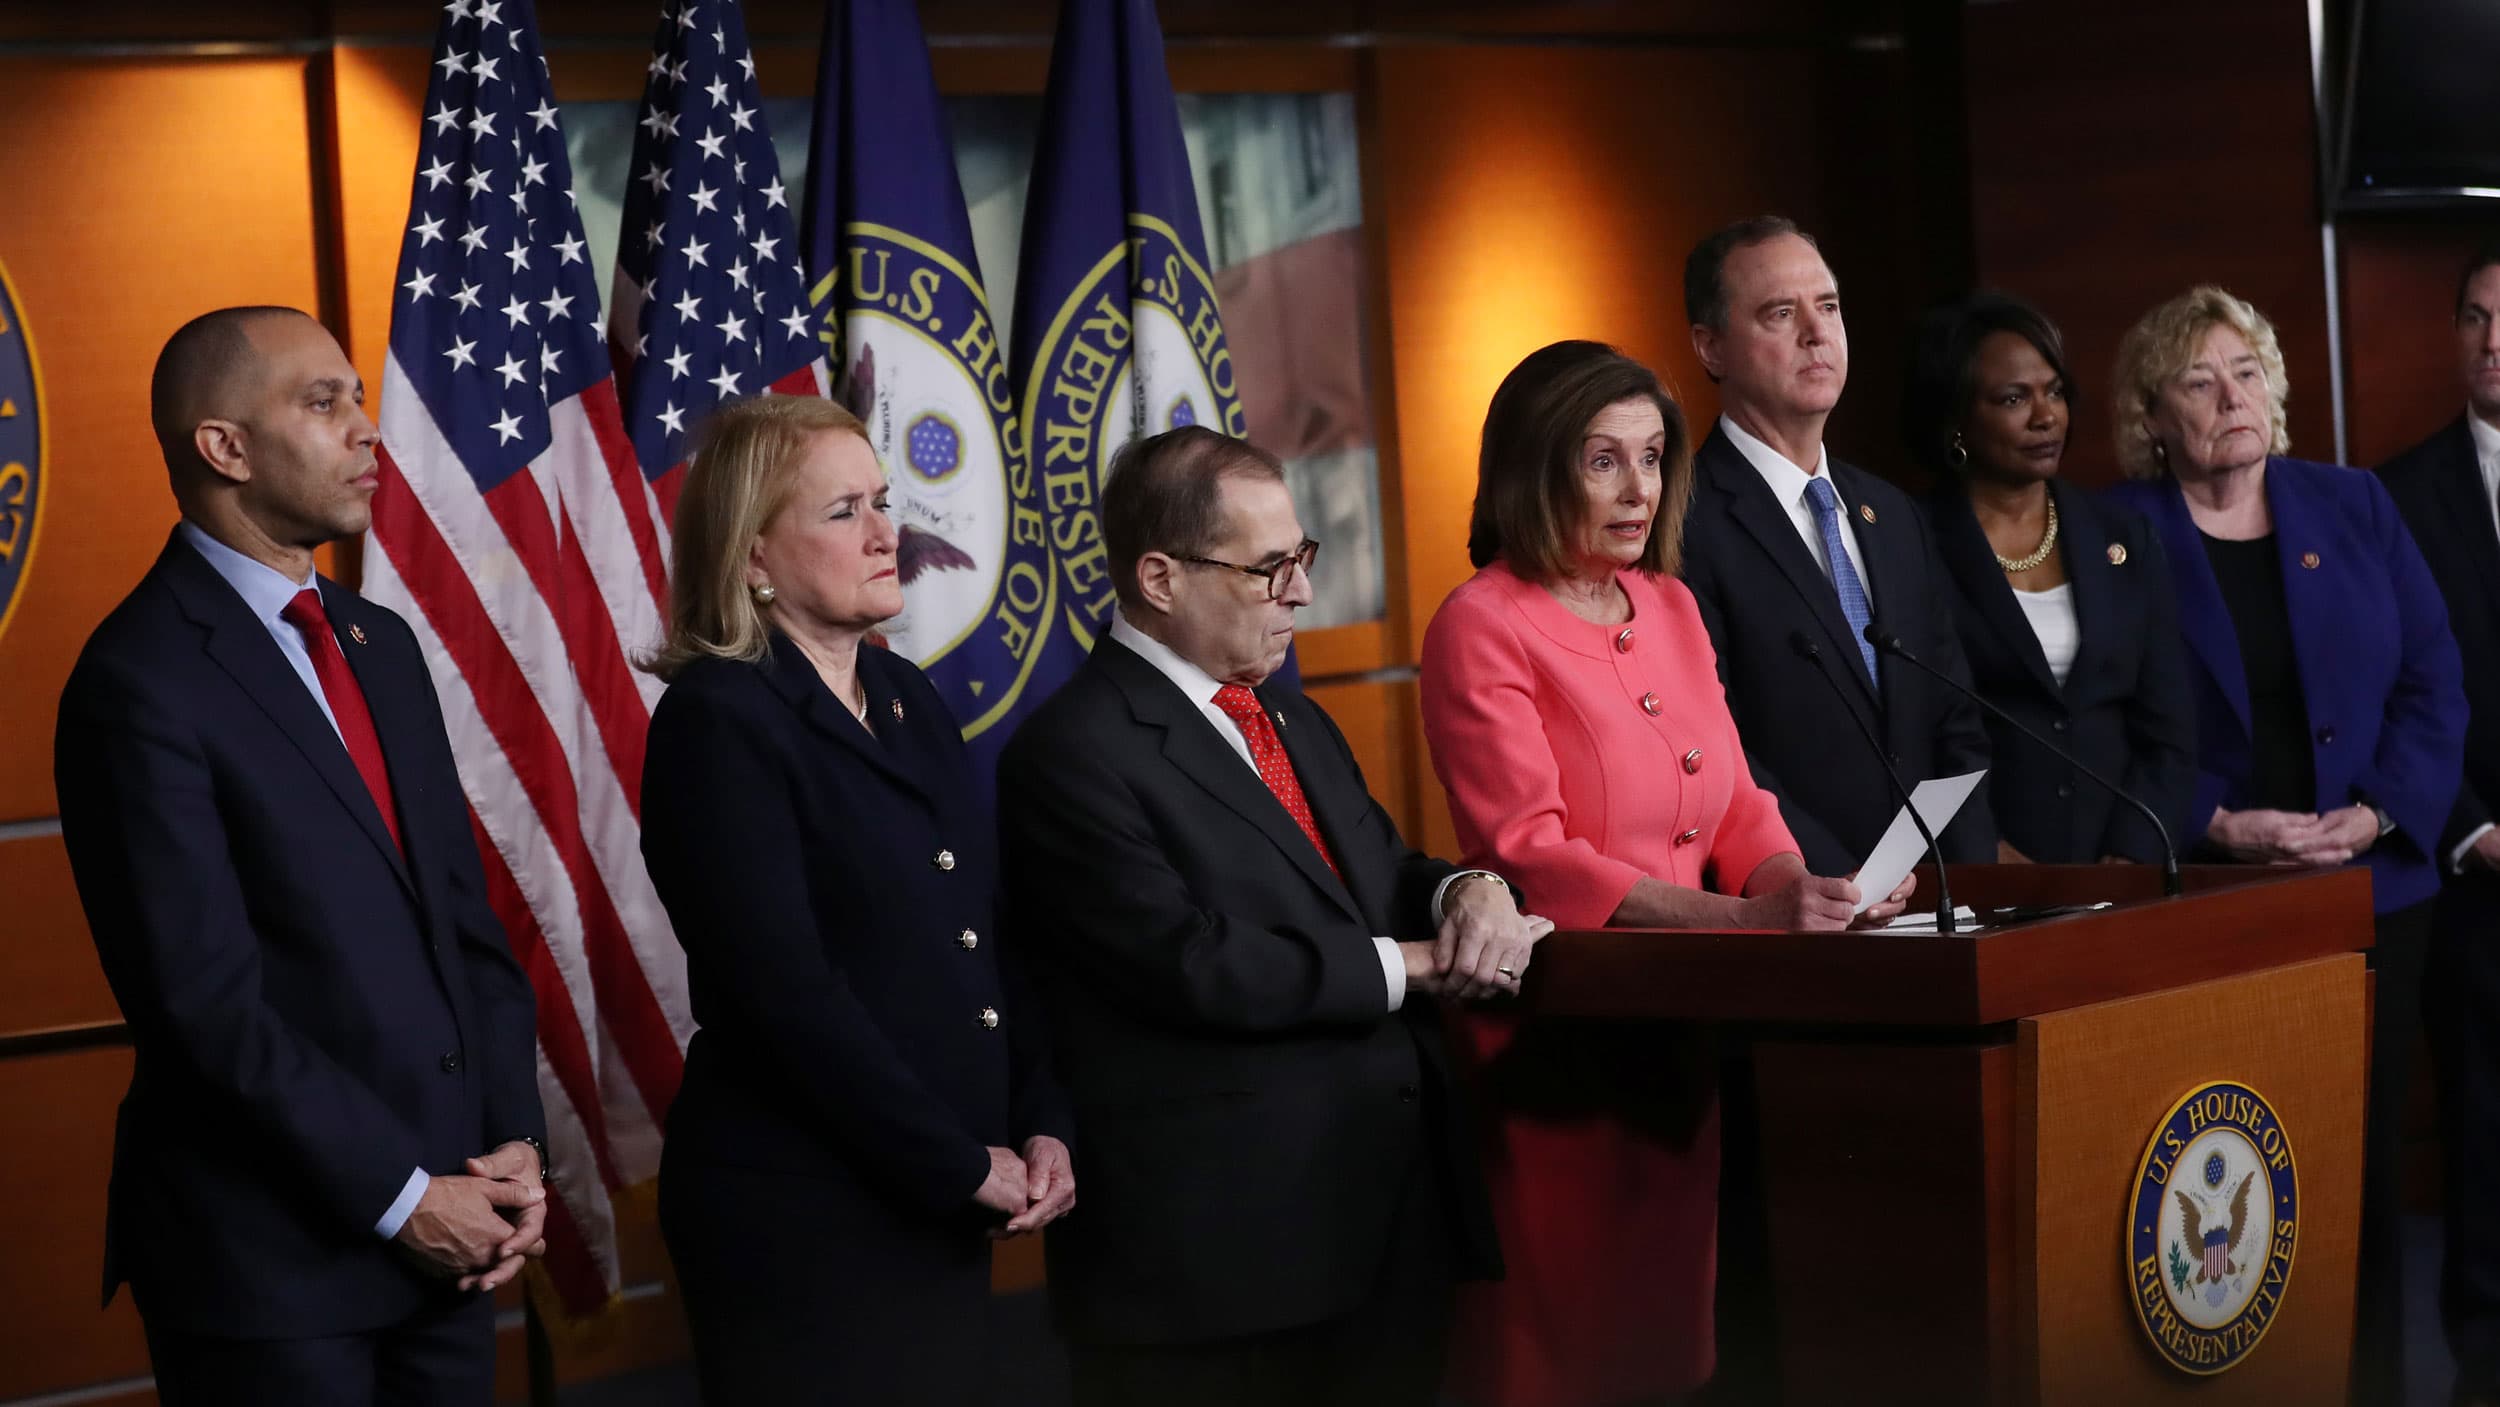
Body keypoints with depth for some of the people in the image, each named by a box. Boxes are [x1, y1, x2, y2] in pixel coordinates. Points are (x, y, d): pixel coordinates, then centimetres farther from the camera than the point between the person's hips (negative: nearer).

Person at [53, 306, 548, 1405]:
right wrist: (402, 1195, -13)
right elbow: (206, 998, -17)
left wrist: (516, 1144, 1)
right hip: (276, 1263, -7)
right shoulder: (142, 683, -13)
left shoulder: (380, 644, 12)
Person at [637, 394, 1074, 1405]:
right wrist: (966, 1167, -14)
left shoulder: (906, 698, 11)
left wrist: (1041, 1127, 2)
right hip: (801, 1213, -7)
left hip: (943, 1210, 7)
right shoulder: (717, 722, -13)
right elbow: (790, 995, -19)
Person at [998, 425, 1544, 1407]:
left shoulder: (1297, 724, 18)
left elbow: (1384, 873, 22)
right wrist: (1414, 964, -12)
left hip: (1396, 1217, 8)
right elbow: (1193, 966, -20)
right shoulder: (1073, 755, -11)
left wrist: (1470, 892, -3)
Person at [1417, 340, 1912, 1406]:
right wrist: (1742, 917, -26)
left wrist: (1809, 893, -10)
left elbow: (1737, 804, 12)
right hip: (1555, 1054, -6)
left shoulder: (1670, 608, 13)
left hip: (1679, 1045, 7)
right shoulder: (1481, 629, -8)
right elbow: (1527, 857, -17)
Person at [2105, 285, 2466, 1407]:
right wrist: (2218, 824, -16)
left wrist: (2382, 812, -8)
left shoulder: (2354, 507, 9)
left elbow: (2432, 683, 6)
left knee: (2364, 1157, 7)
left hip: (2373, 886, 3)